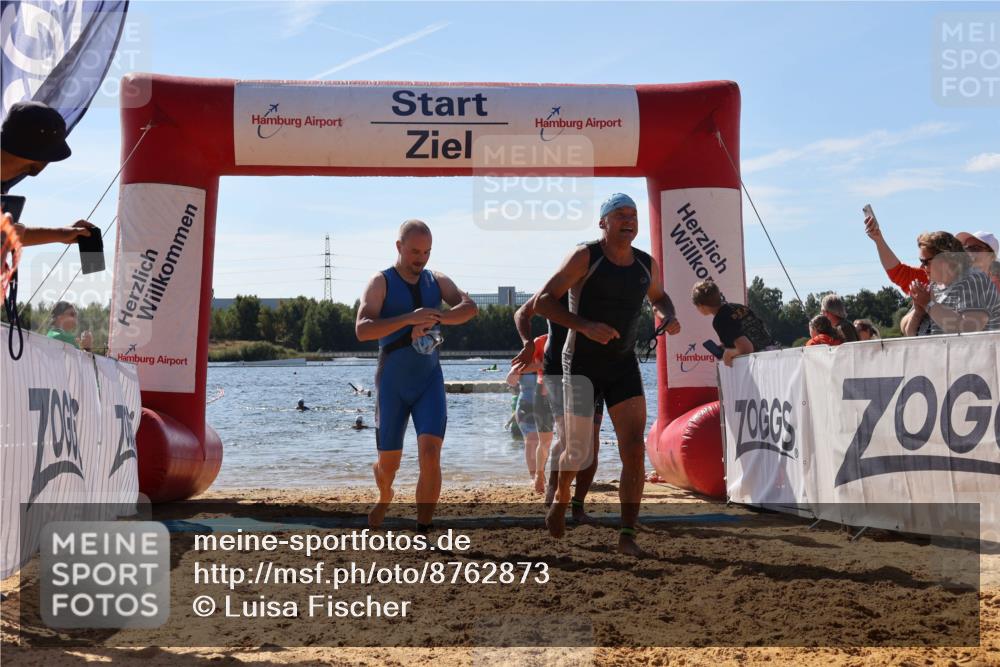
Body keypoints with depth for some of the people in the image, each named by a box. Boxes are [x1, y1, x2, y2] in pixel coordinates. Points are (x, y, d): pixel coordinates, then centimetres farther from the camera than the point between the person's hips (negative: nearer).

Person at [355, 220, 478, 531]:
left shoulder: (437, 281, 6)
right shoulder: (381, 283, -4)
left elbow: (469, 307, -11)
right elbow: (362, 330, -18)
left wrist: (435, 318, -29)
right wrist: (409, 318, -29)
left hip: (430, 380, 2)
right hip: (392, 383, -2)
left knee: (430, 455, -16)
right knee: (388, 463, 8)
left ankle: (422, 534, -9)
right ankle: (385, 497, 44)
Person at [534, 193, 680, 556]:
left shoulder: (647, 264, 5)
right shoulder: (585, 257, -11)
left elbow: (658, 297, 26)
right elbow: (543, 301, -14)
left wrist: (668, 316, 3)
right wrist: (585, 326, -27)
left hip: (623, 363, 4)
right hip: (582, 363, -4)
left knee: (634, 450, -9)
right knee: (579, 452, 1)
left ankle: (627, 534, -3)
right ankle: (561, 498, 34)